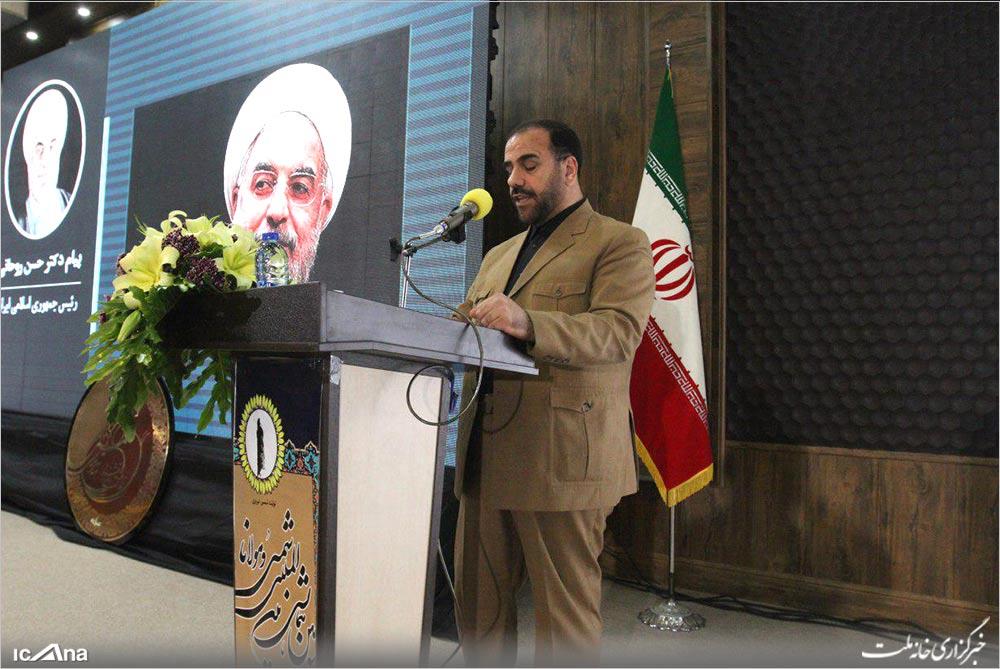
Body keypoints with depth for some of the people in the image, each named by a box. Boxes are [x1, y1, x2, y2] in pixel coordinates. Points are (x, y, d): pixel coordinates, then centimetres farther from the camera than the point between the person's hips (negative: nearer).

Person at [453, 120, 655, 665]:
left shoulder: (621, 243, 0)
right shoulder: (499, 255, 23)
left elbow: (618, 330, -15)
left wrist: (526, 323, -30)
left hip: (563, 458, -6)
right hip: (485, 457, 7)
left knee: (564, 611, 3)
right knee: (477, 601, 13)